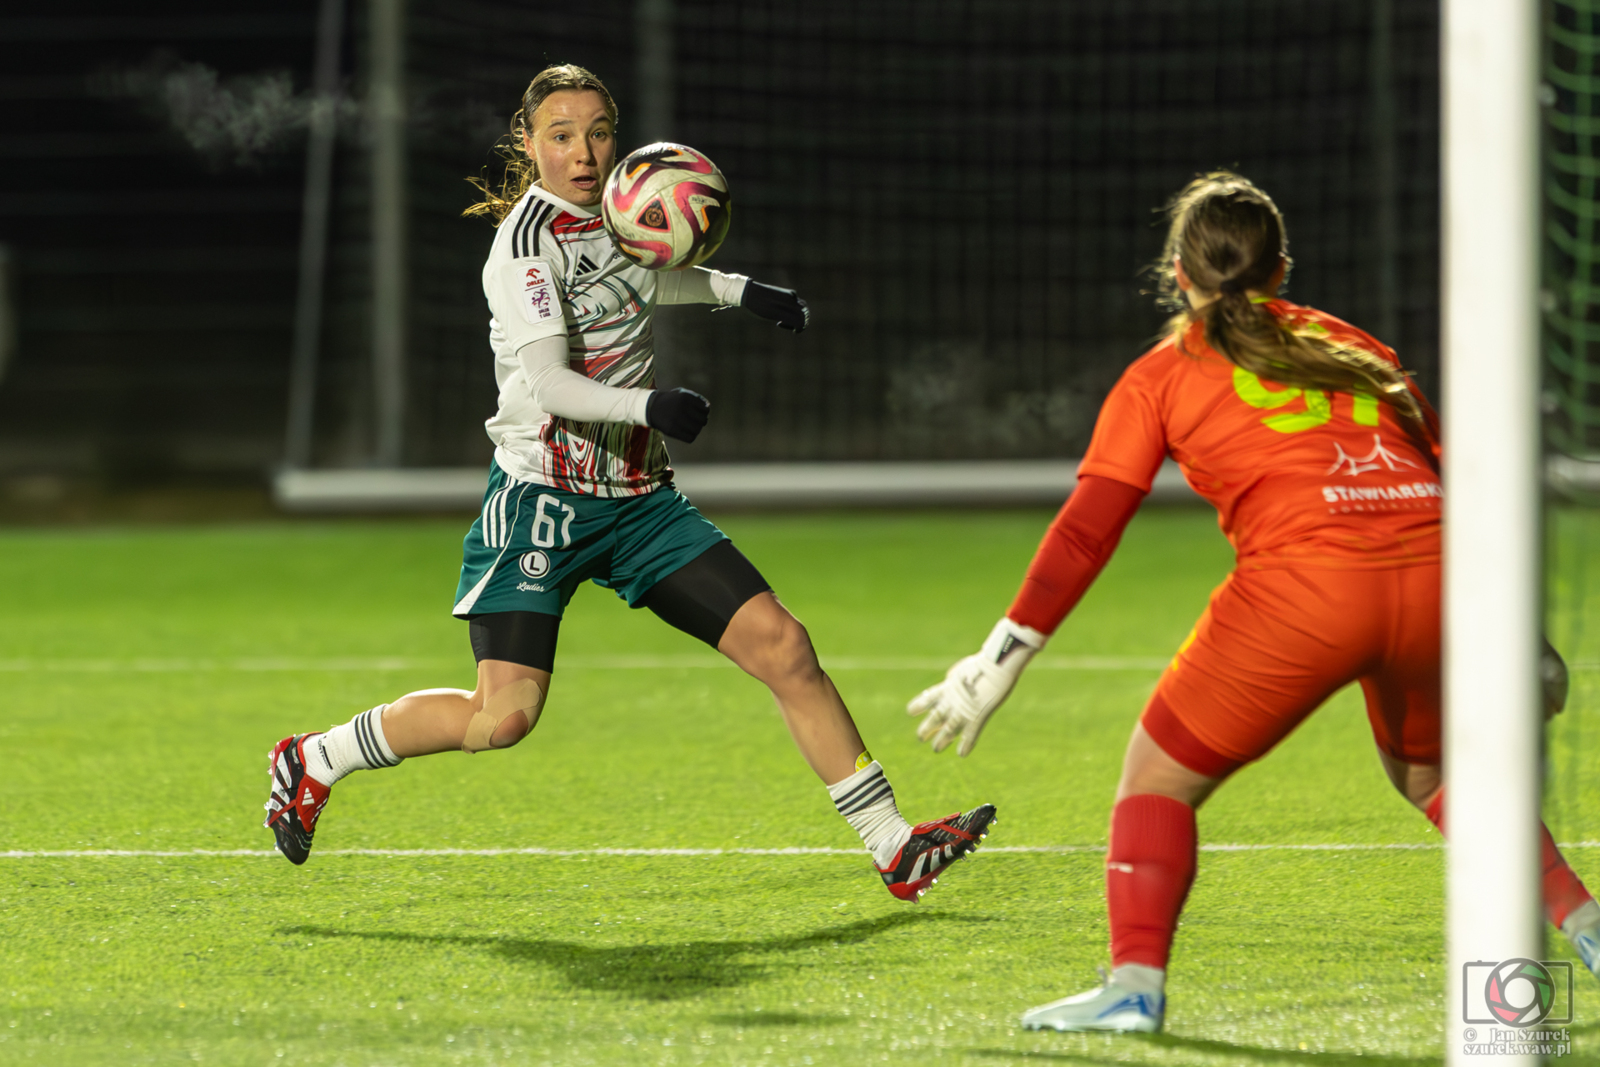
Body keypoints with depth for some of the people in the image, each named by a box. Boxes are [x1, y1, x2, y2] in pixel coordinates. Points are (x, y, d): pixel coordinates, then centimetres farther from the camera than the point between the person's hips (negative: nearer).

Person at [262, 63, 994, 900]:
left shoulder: (608, 210, 8)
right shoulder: (528, 238, -15)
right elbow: (550, 385, -26)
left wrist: (734, 289, 23)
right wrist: (648, 406, -41)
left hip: (638, 500, 7)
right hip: (541, 496, -7)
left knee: (780, 643, -4)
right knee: (503, 715, -15)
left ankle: (892, 846, 1)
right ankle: (311, 762, 7)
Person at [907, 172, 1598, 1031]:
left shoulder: (1162, 376, 14)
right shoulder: (1348, 346, 26)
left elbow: (1085, 532, 7)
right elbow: (1446, 471, 24)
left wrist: (1000, 660, 8)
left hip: (1305, 579, -4)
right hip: (1433, 573, 5)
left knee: (1159, 773, 12)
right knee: (1429, 770, 31)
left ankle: (1134, 983, 0)